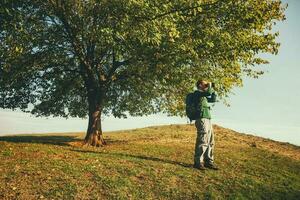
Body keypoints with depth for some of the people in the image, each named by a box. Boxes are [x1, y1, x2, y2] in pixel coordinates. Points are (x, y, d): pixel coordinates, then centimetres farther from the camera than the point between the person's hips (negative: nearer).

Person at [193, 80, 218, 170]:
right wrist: (209, 86, 0)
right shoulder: (197, 93, -3)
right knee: (202, 142, -13)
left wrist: (212, 89, 24)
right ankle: (198, 162, -8)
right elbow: (208, 92, -19)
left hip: (208, 120, 10)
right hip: (202, 119, -10)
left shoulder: (204, 96, 25)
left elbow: (213, 99, 32)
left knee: (210, 142, 7)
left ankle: (208, 161, 12)